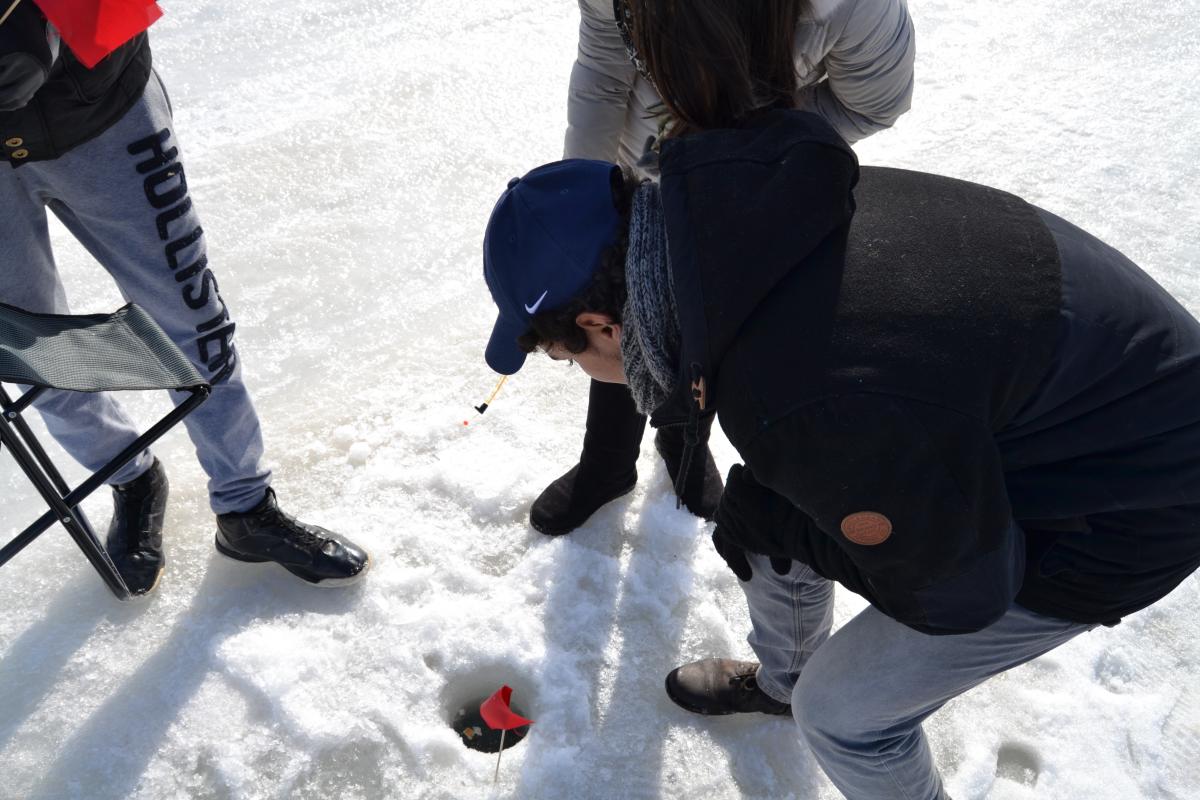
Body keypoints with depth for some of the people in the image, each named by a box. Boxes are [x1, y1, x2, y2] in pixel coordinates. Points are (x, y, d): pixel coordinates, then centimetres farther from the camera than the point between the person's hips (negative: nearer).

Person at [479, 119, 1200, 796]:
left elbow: (958, 592, -22)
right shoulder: (724, 218, -14)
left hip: (1123, 515, -7)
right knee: (766, 523, 18)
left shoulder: (799, 408, -40)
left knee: (840, 708, 3)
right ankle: (782, 679, 49)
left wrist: (775, 521, -11)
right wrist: (761, 500, -2)